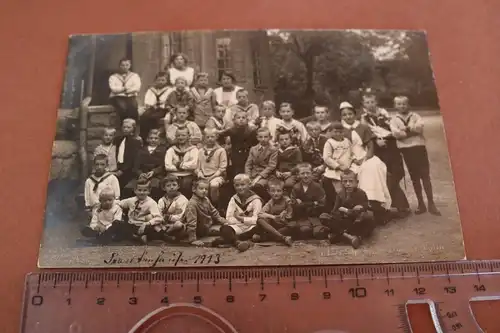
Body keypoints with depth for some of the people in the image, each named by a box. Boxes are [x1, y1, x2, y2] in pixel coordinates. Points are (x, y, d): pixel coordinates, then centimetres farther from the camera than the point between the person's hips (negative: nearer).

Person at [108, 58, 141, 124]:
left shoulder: (135, 76, 17)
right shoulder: (113, 77, 15)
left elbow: (137, 88, -1)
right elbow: (113, 89, -3)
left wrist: (126, 90, -11)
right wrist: (125, 88, -7)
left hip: (130, 97, 1)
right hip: (117, 97, -1)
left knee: (133, 107, -35)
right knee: (123, 108, -36)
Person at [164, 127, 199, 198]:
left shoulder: (193, 149, 10)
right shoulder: (171, 150, 15)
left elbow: (194, 164, -8)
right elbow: (167, 166, -2)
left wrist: (180, 164, -5)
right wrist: (185, 167, -5)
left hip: (188, 176, -1)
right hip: (174, 176, 1)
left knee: (186, 183, -31)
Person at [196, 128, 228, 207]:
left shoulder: (221, 150, 4)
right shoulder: (201, 151, 17)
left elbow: (222, 168, -2)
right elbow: (198, 166, 14)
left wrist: (213, 176, -11)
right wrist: (200, 174, -6)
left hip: (217, 176, -3)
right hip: (203, 177, 3)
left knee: (214, 185, -37)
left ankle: (216, 206, -16)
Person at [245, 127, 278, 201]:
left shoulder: (273, 150, 3)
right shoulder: (253, 149, 18)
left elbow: (271, 166, -7)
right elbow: (248, 164, 12)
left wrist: (259, 177, -18)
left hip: (265, 175, -4)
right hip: (252, 175, 4)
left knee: (257, 185, -36)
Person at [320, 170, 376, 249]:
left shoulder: (361, 193, -12)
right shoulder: (340, 194, 0)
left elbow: (361, 212, -21)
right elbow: (334, 212, -6)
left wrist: (345, 210, -10)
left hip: (358, 223, -3)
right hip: (345, 223, 3)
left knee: (369, 215, -37)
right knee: (323, 216, -18)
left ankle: (339, 235, -31)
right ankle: (348, 236, -31)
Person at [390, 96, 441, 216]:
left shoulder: (415, 116, 7)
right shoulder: (394, 120, 6)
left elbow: (420, 127, -14)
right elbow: (396, 133, -13)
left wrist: (406, 128, -10)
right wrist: (413, 130, -12)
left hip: (419, 147, -1)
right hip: (406, 150, 1)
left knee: (425, 176, -2)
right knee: (414, 178, 7)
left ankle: (431, 203, 3)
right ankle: (421, 204, 15)